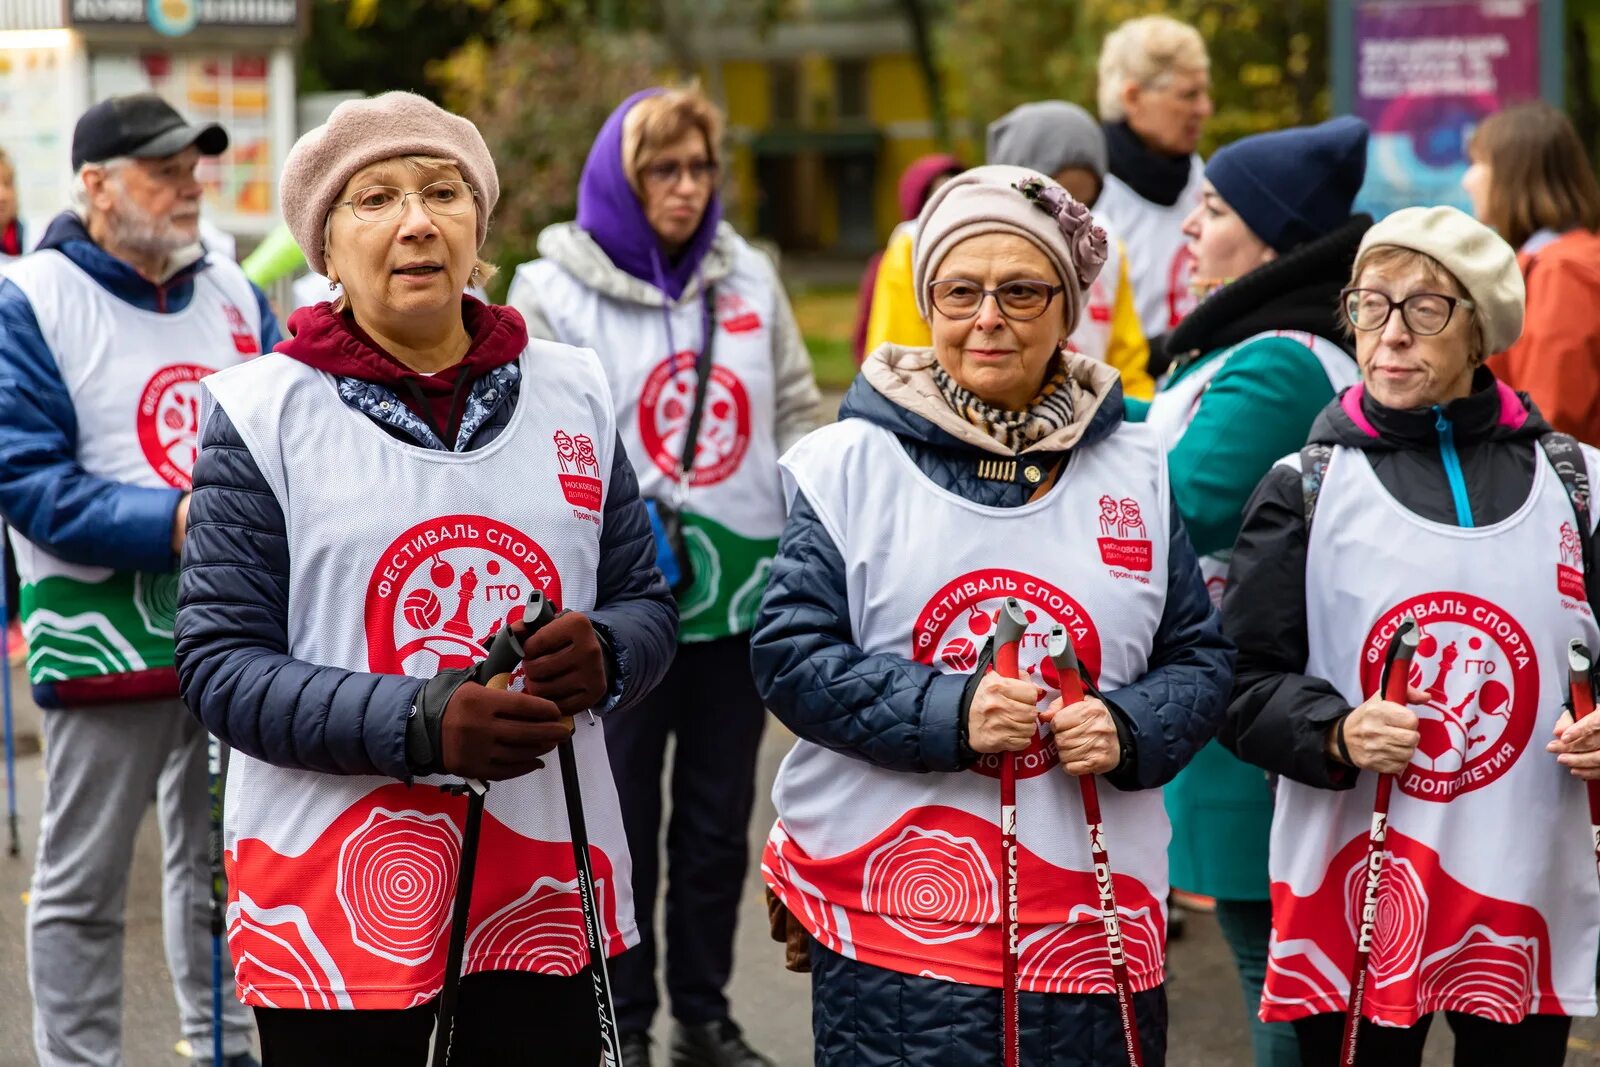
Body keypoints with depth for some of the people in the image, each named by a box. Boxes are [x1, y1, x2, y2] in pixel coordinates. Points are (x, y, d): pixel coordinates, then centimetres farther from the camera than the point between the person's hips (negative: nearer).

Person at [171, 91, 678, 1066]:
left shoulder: (571, 391, 8)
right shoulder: (264, 410, -3)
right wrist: (422, 724, -23)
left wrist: (604, 656, -13)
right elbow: (221, 664, -9)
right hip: (334, 908, -3)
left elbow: (648, 602, 12)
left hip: (547, 892, 3)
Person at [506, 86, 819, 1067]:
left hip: (742, 593, 4)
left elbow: (797, 417, 12)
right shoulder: (554, 292, -5)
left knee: (720, 824, 12)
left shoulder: (751, 278, 9)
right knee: (623, 826, 4)